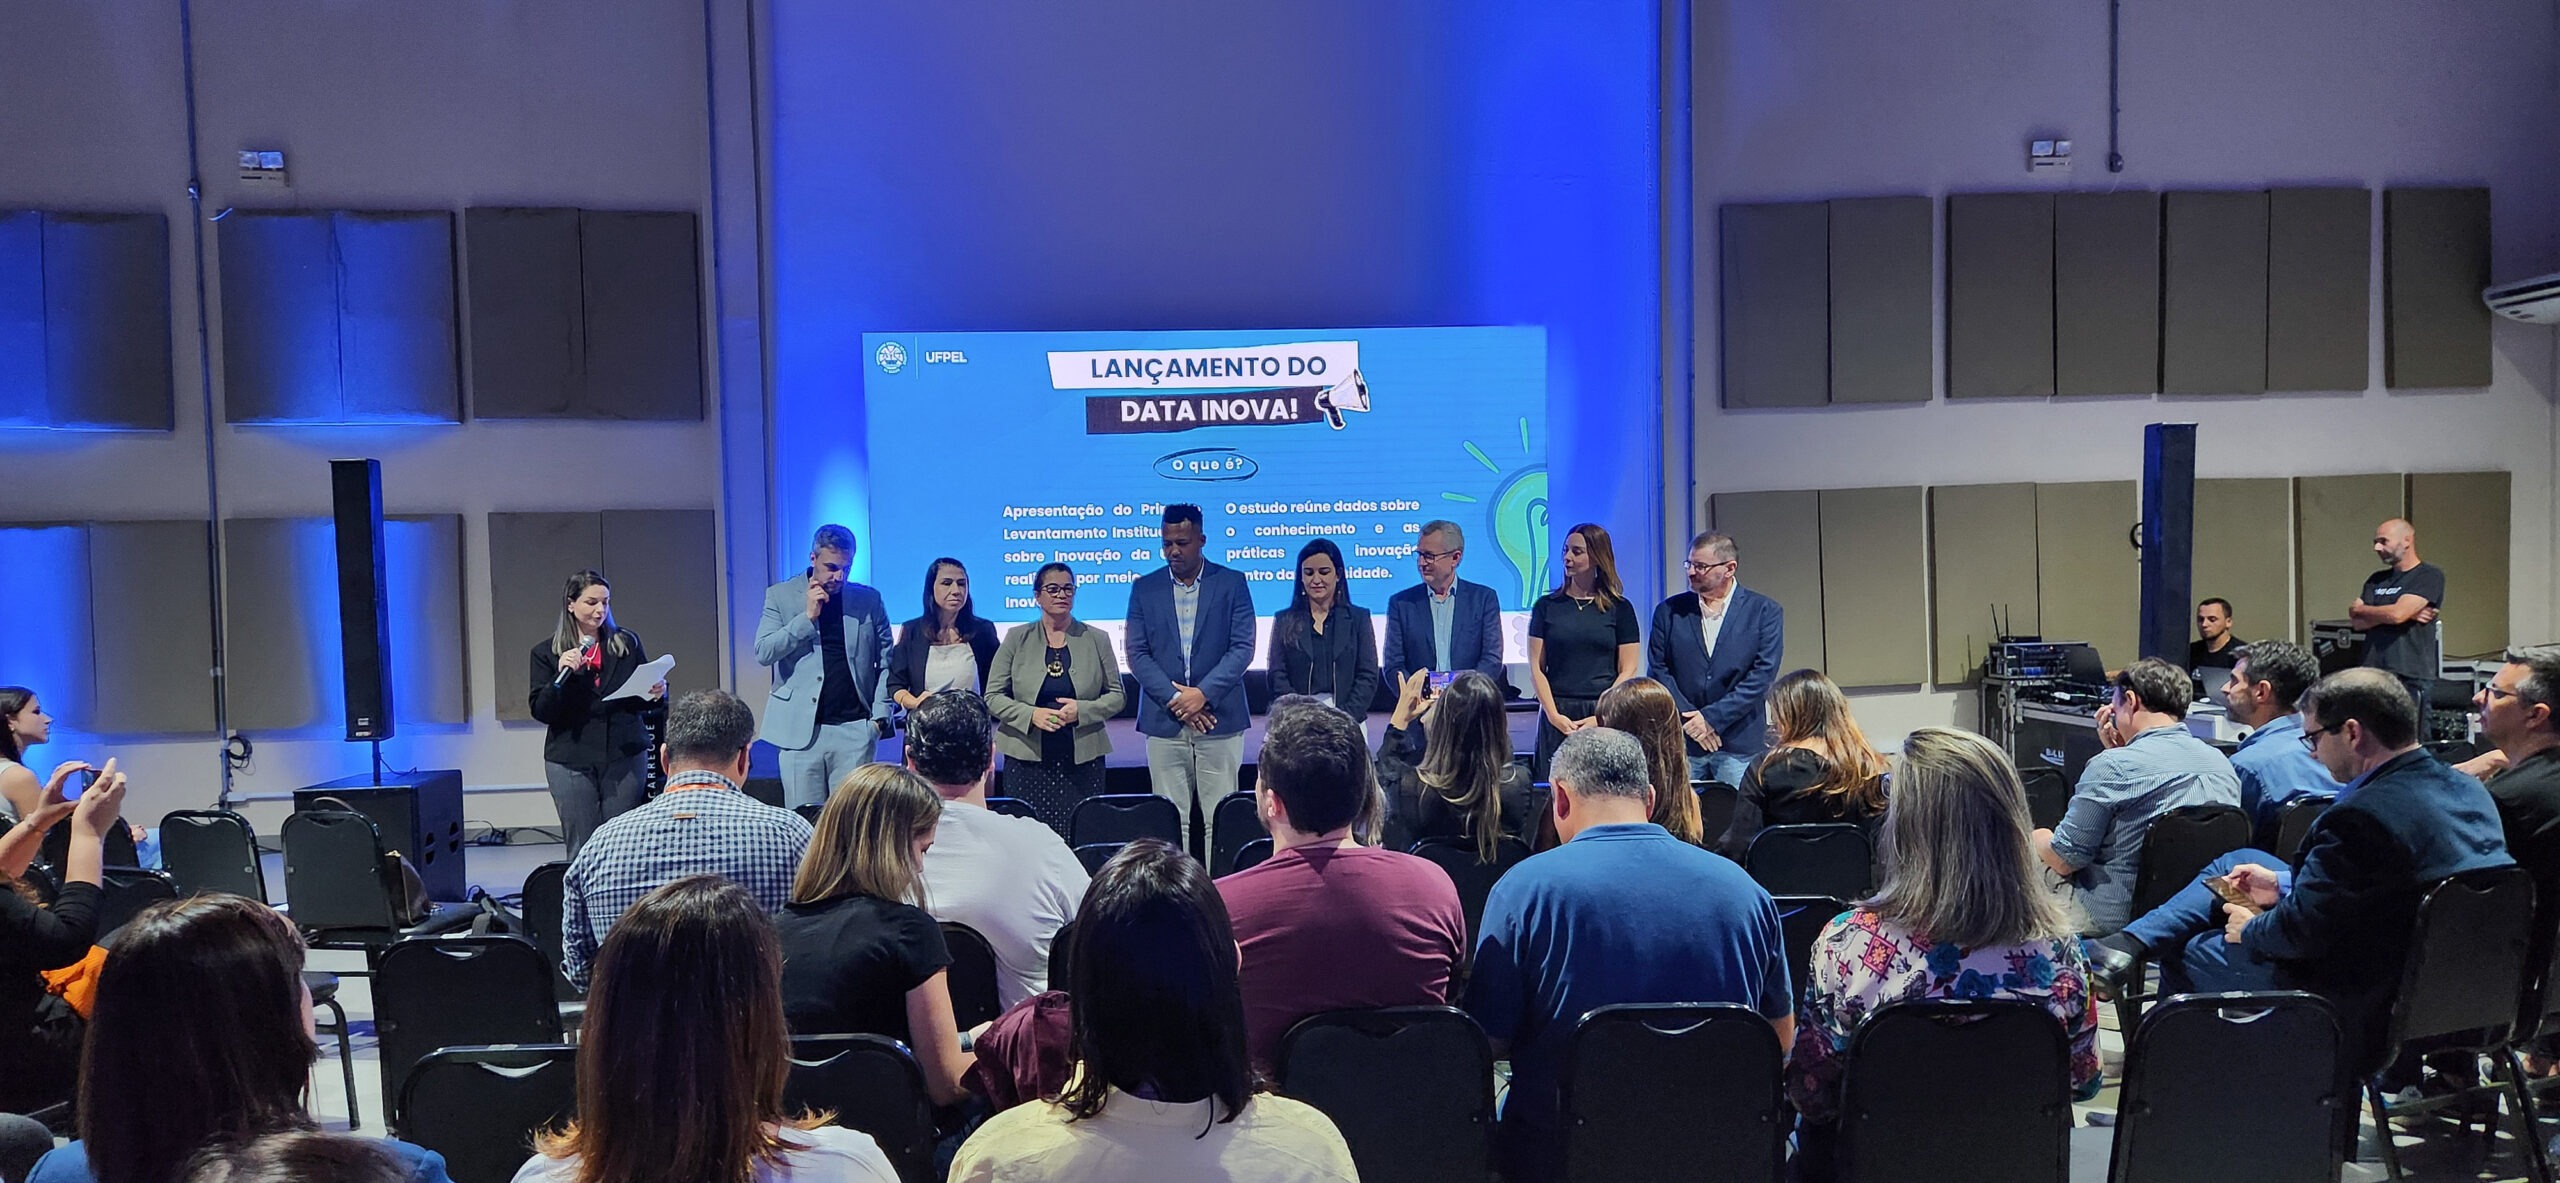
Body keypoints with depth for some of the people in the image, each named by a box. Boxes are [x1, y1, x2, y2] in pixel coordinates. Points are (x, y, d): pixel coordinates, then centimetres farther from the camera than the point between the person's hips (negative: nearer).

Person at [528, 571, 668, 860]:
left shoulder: (627, 643, 9)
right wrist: (561, 676, -16)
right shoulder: (547, 652, 5)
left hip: (625, 755, 1)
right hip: (571, 761, -1)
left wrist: (656, 694, -8)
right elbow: (540, 712, -1)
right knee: (581, 850, 2)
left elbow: (642, 700, 15)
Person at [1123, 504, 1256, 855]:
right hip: (1164, 721, 1)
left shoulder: (1232, 583, 4)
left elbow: (1243, 648, -2)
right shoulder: (1145, 588, 9)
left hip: (1219, 718, -1)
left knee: (1219, 820, -1)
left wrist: (1202, 693, -13)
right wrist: (1176, 700, -8)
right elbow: (1136, 653, 3)